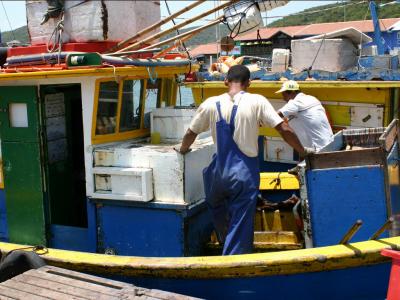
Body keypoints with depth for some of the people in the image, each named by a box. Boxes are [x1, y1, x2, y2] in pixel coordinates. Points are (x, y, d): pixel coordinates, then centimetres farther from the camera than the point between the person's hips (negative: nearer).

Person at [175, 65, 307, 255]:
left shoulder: (211, 104, 0)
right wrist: (303, 152, 5)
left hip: (220, 174, 2)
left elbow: (190, 134, 11)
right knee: (240, 231, 5)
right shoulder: (256, 102, -6)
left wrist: (183, 150, 31)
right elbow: (285, 130, -8)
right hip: (245, 175, -2)